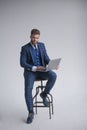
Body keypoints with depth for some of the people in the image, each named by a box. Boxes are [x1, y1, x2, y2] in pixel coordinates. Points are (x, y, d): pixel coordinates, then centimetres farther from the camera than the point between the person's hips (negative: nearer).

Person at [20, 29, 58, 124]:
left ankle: (44, 94, -6)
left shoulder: (42, 45, 7)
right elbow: (22, 63, -11)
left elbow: (46, 59, 6)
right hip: (30, 71, -3)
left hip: (41, 70, 3)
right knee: (28, 88, -30)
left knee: (53, 76, -29)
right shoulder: (24, 48, -5)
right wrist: (35, 68, -24)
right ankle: (31, 113, -17)